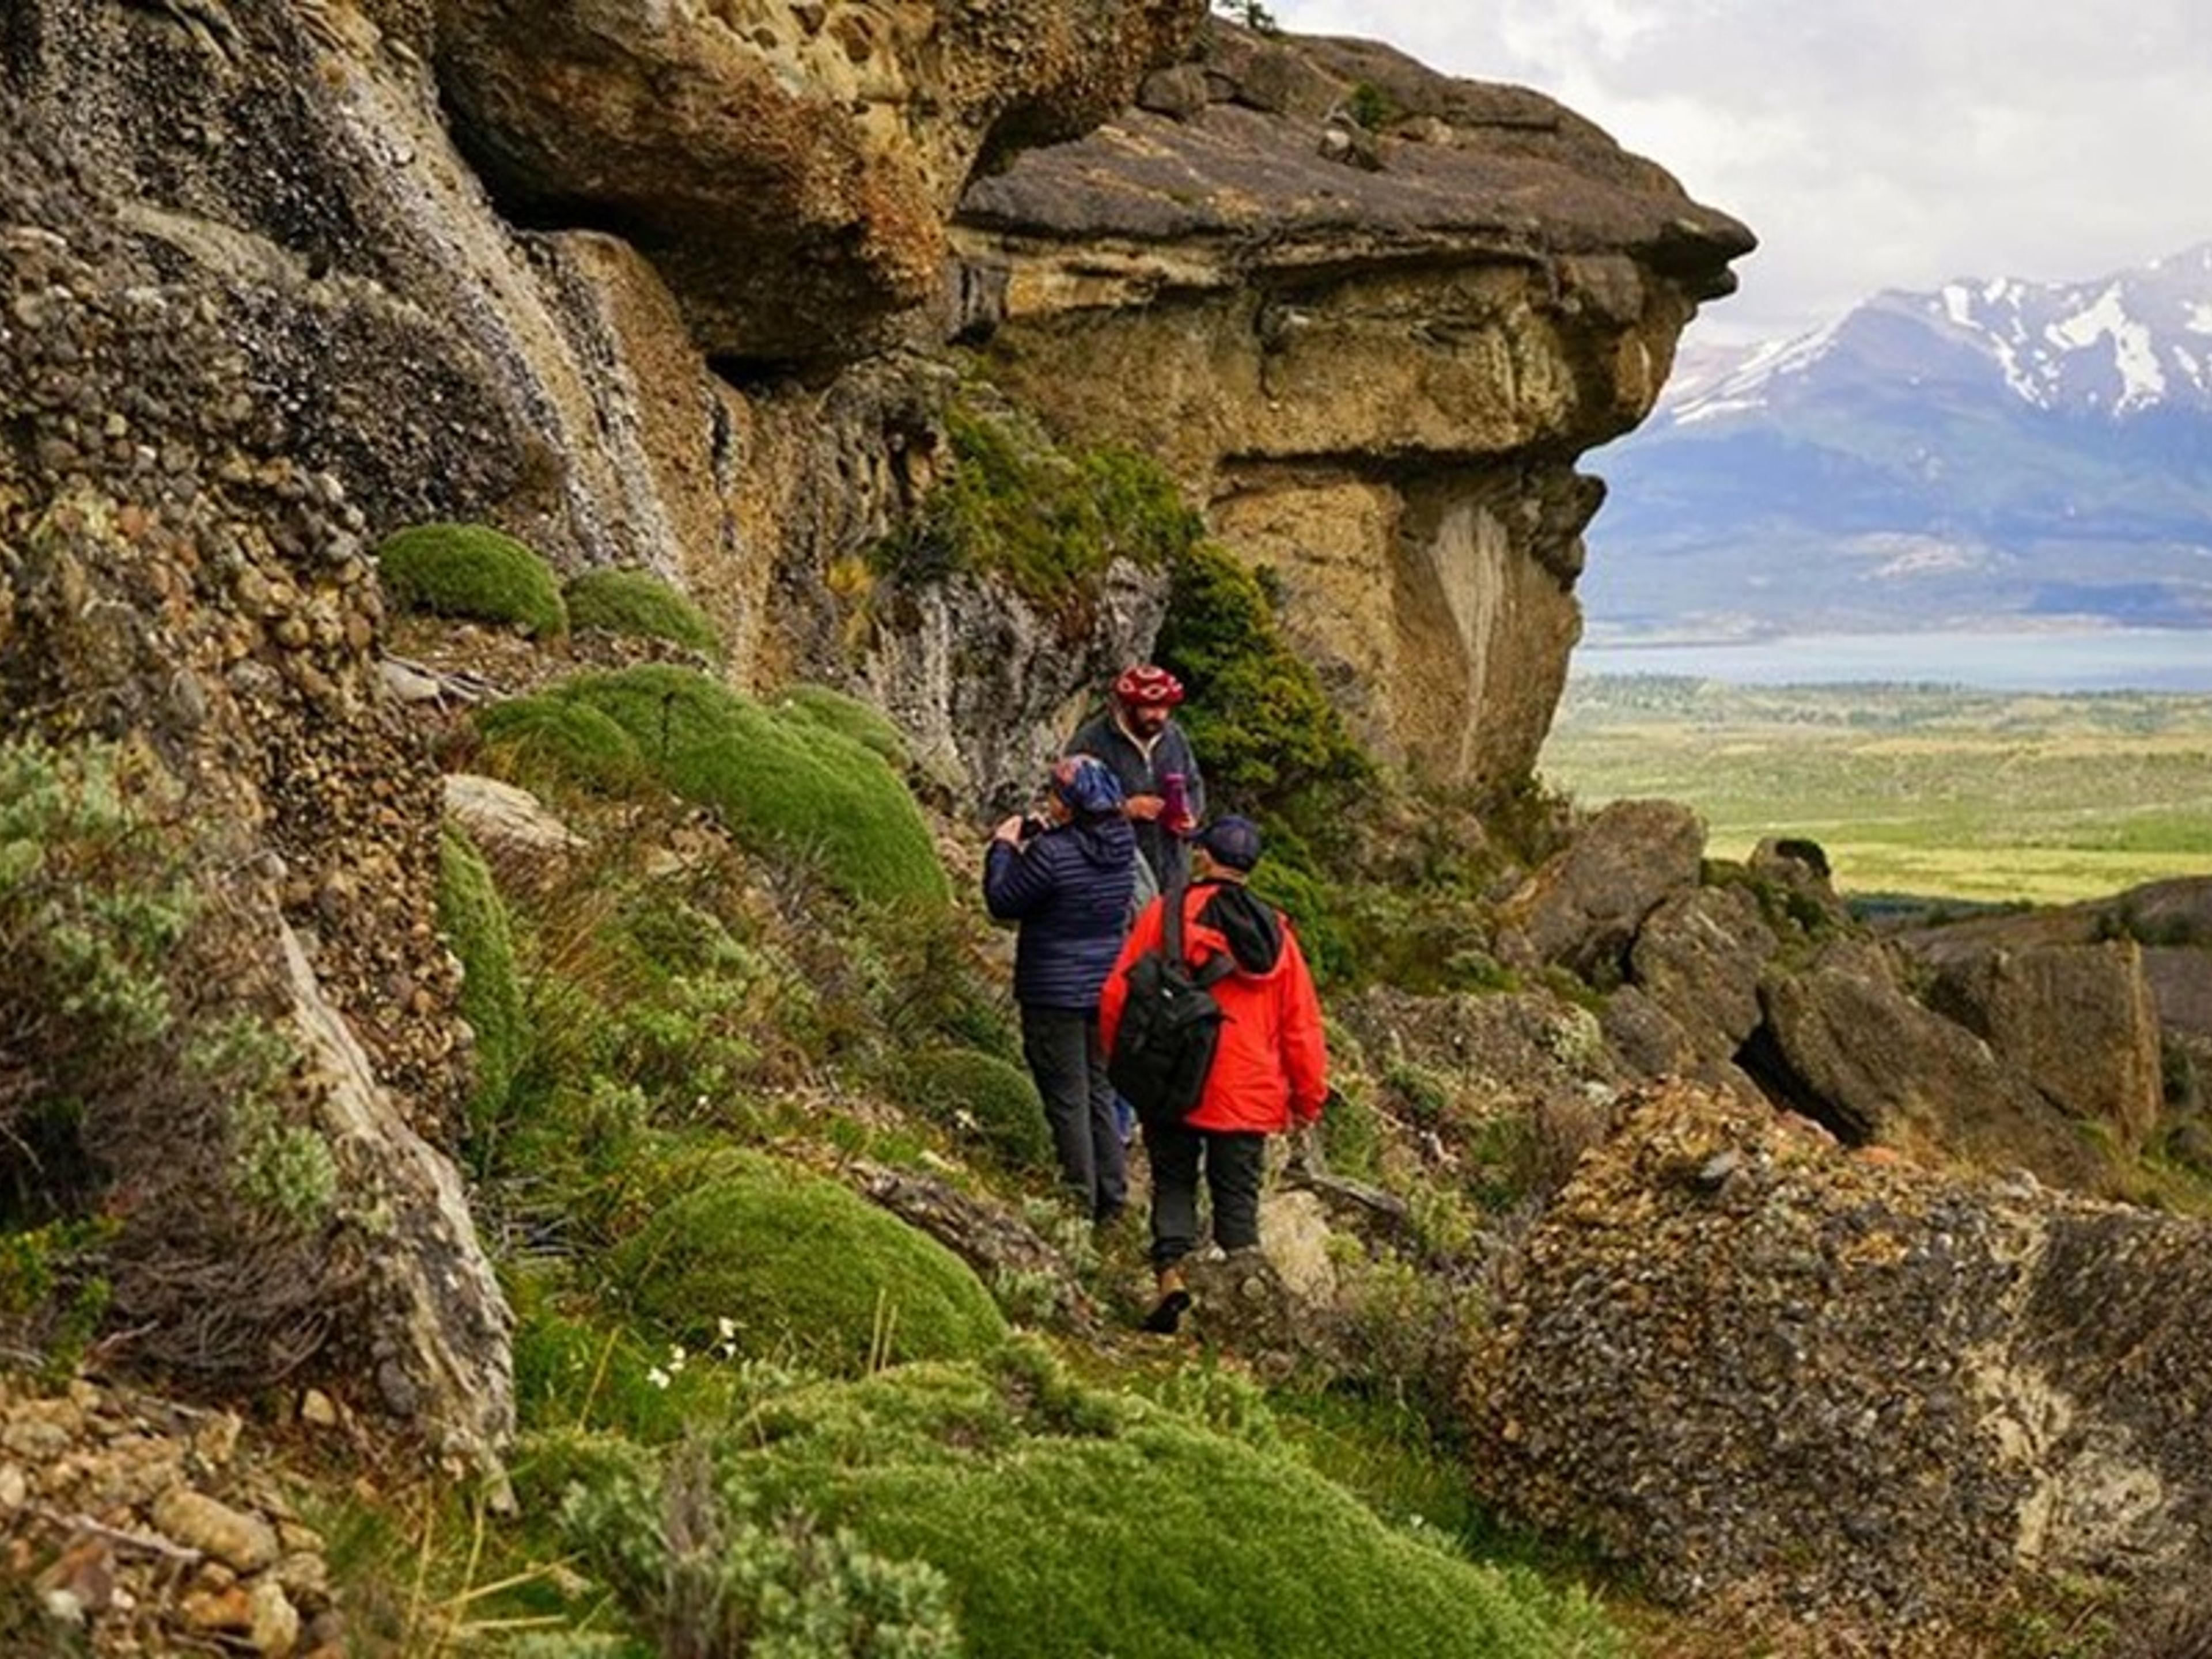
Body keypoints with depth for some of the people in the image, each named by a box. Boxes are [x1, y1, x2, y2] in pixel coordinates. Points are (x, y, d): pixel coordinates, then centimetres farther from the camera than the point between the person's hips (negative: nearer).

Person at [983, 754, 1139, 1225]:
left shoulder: (1052, 853, -24)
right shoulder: (1122, 846, -1)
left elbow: (1003, 901, -12)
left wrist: (1003, 847, 1)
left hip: (1055, 995, -7)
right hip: (1106, 988, 7)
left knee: (1067, 1099, 4)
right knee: (1098, 1090, 18)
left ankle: (1081, 1203, 11)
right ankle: (1112, 1197, 24)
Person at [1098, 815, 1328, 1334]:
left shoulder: (1169, 911, -6)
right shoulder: (1274, 930, 3)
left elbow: (1118, 994, -6)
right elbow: (1302, 1023, 6)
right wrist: (1308, 1097, 15)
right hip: (1249, 1097, 2)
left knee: (1173, 1182, 12)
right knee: (1239, 1196, 10)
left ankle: (1171, 1270, -6)